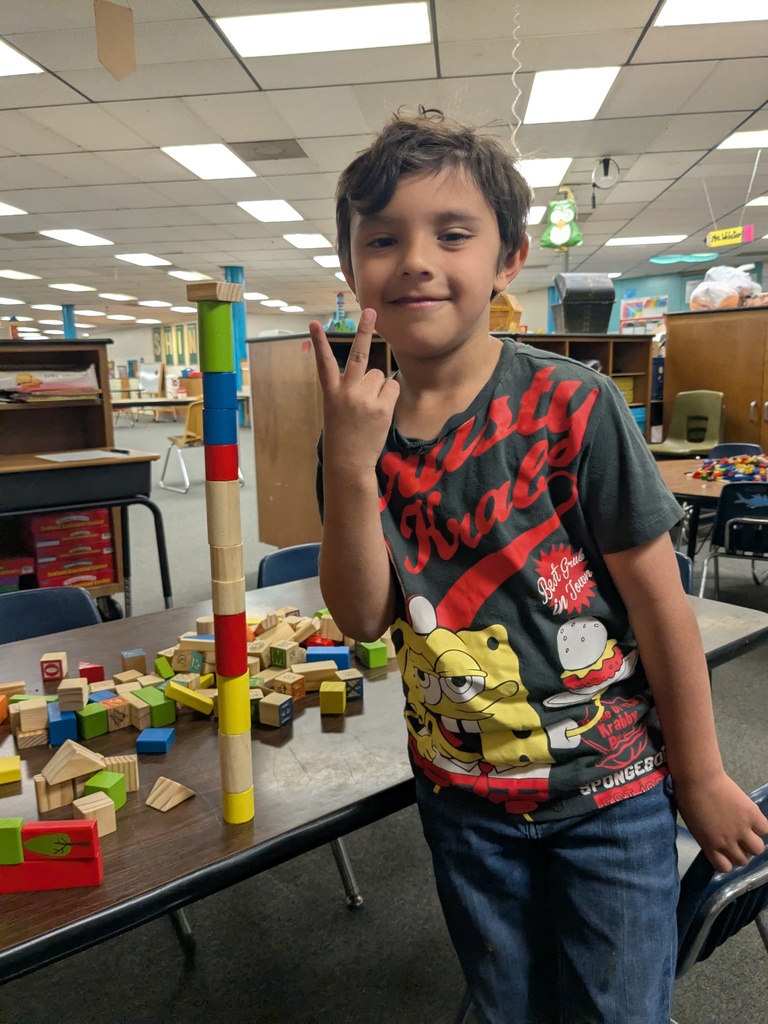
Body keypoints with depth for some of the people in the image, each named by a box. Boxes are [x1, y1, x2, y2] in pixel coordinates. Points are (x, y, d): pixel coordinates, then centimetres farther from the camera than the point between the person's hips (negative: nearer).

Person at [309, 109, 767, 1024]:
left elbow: (657, 596, -13)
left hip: (609, 786, -3)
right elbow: (364, 619, -13)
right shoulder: (357, 430, -8)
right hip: (462, 794, 4)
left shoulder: (573, 407, -19)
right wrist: (349, 465, -27)